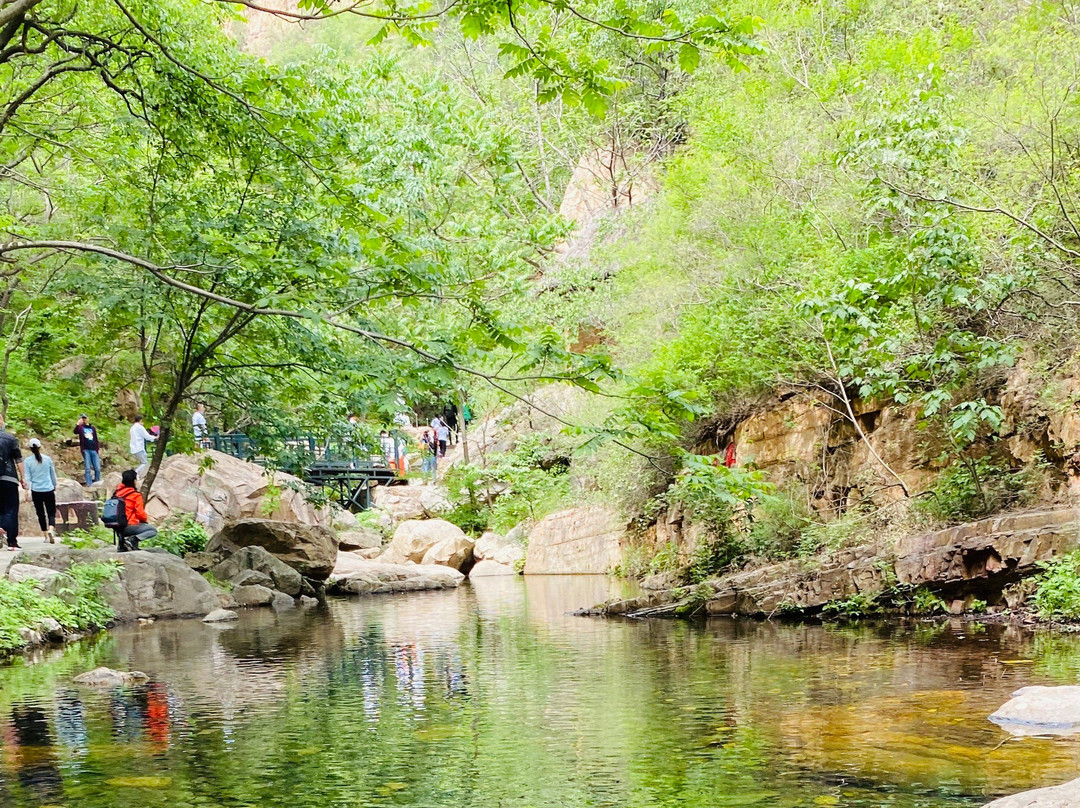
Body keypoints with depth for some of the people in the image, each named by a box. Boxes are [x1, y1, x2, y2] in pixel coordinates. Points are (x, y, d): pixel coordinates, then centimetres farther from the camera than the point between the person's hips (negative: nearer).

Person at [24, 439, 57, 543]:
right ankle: (51, 530, -25)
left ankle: (46, 535, 16)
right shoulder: (48, 459, 1)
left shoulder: (28, 461, -4)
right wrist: (54, 486, 26)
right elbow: (53, 475, 11)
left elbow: (27, 477, -5)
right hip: (49, 490, 0)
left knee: (41, 514, 12)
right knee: (51, 513, 3)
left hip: (36, 491, 0)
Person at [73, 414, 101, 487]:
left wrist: (99, 449, 13)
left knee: (97, 468, 2)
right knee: (87, 468, -5)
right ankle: (89, 484, -3)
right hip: (86, 450, -4)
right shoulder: (80, 427, 5)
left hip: (94, 450, 4)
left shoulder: (93, 428, 18)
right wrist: (78, 424, -35)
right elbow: (76, 432, -18)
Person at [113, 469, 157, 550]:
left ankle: (122, 540, 12)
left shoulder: (117, 492, 3)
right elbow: (140, 513, -10)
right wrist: (146, 519, 8)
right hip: (129, 527, -7)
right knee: (154, 531, 4)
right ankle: (132, 540, -15)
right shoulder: (136, 495, -12)